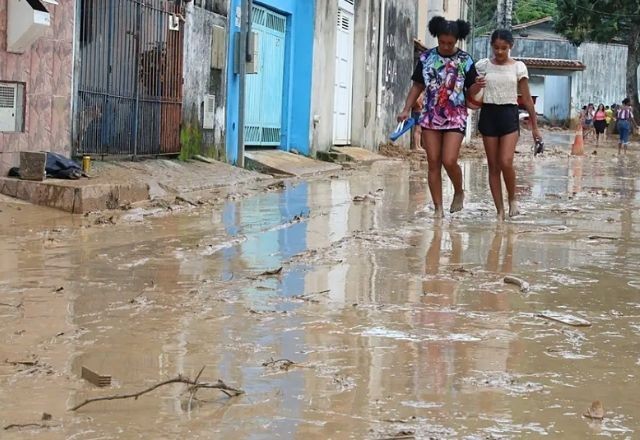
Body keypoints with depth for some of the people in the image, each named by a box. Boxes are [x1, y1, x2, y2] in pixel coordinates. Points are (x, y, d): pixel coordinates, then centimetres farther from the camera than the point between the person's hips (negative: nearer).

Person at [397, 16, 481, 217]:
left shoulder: (465, 60, -1)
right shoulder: (426, 58, 3)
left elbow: (471, 91, 2)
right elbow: (417, 86, 9)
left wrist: (478, 86, -21)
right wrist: (406, 109, -1)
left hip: (455, 118, -2)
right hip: (430, 117, 2)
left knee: (449, 161, -13)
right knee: (433, 163, 1)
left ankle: (459, 192, 16)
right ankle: (438, 208, 8)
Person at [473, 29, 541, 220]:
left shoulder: (518, 67, 2)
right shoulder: (483, 65, 5)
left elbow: (527, 99, 4)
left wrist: (535, 127, 3)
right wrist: (475, 86, -11)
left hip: (509, 115, -2)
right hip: (488, 114, 2)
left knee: (506, 162, -17)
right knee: (493, 166, 3)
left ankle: (512, 198, 8)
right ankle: (500, 210, 9)